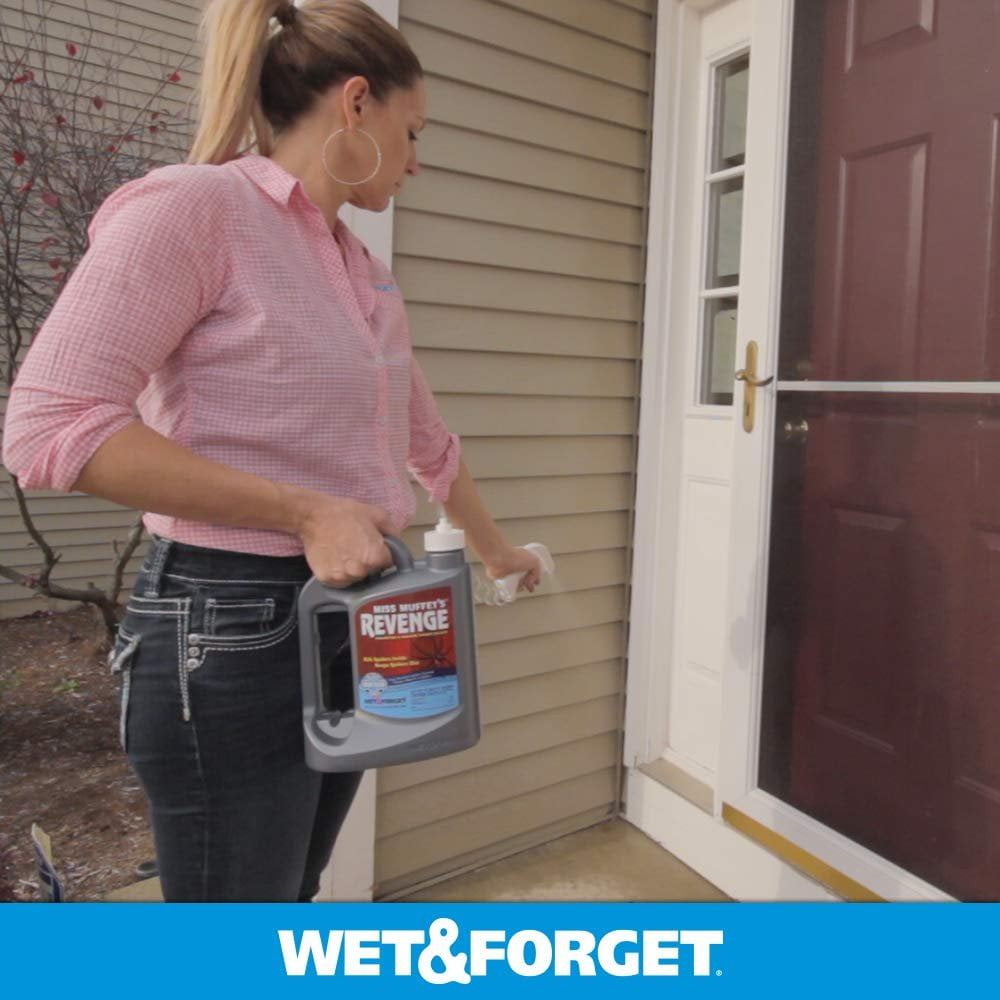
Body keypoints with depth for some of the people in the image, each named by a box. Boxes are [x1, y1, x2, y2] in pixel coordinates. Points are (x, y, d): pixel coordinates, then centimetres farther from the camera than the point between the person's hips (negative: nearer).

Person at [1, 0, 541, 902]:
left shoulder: (368, 274, 12)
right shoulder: (194, 206, -11)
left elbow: (428, 441, 23)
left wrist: (496, 549, 34)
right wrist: (305, 513, -22)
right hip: (228, 631, -7)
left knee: (291, 896, 22)